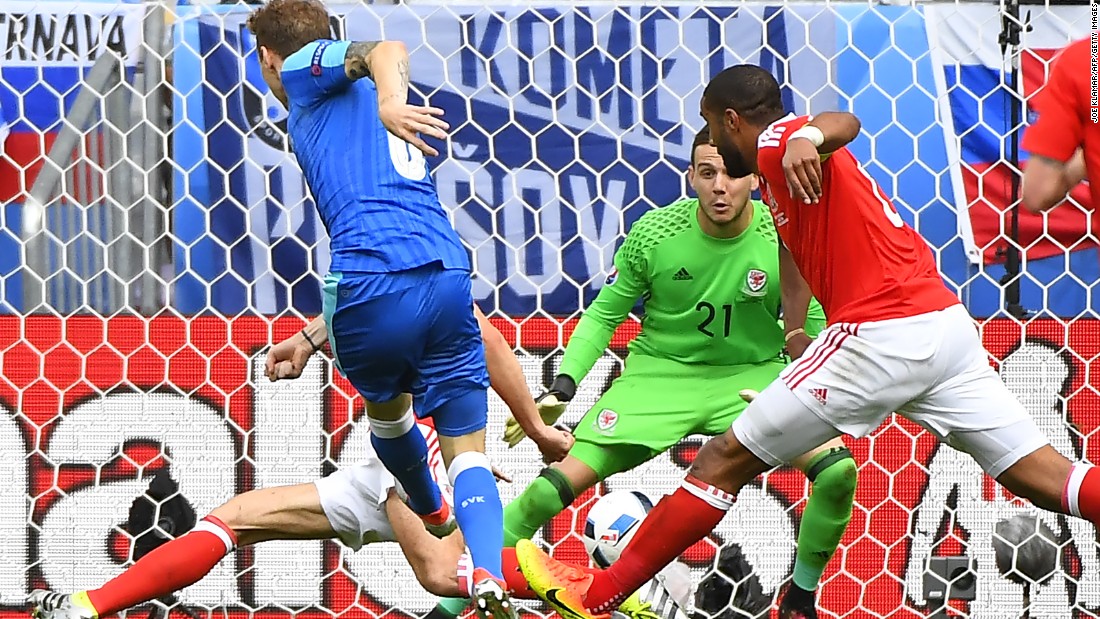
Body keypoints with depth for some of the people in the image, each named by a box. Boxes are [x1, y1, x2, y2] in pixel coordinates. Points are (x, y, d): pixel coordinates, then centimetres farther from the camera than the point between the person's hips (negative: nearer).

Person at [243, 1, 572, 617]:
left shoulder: (306, 68, 14)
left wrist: (389, 101, -32)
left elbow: (386, 50, -10)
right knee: (469, 452, 5)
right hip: (449, 279, 5)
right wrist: (311, 337, 46)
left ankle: (432, 515, 52)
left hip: (372, 290, -5)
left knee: (387, 409, 27)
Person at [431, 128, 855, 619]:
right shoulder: (654, 233, -14)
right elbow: (604, 314, -1)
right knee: (559, 482, -15)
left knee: (838, 470, -22)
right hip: (661, 372, -1)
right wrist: (562, 388, -12)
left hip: (754, 375, 1)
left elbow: (812, 327, 1)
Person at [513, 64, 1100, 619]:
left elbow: (844, 122, -25)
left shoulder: (776, 143, -2)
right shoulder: (781, 172, 26)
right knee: (1043, 477, 3)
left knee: (724, 460, 1)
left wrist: (808, 137, -46)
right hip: (949, 323, 9)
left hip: (880, 336, -9)